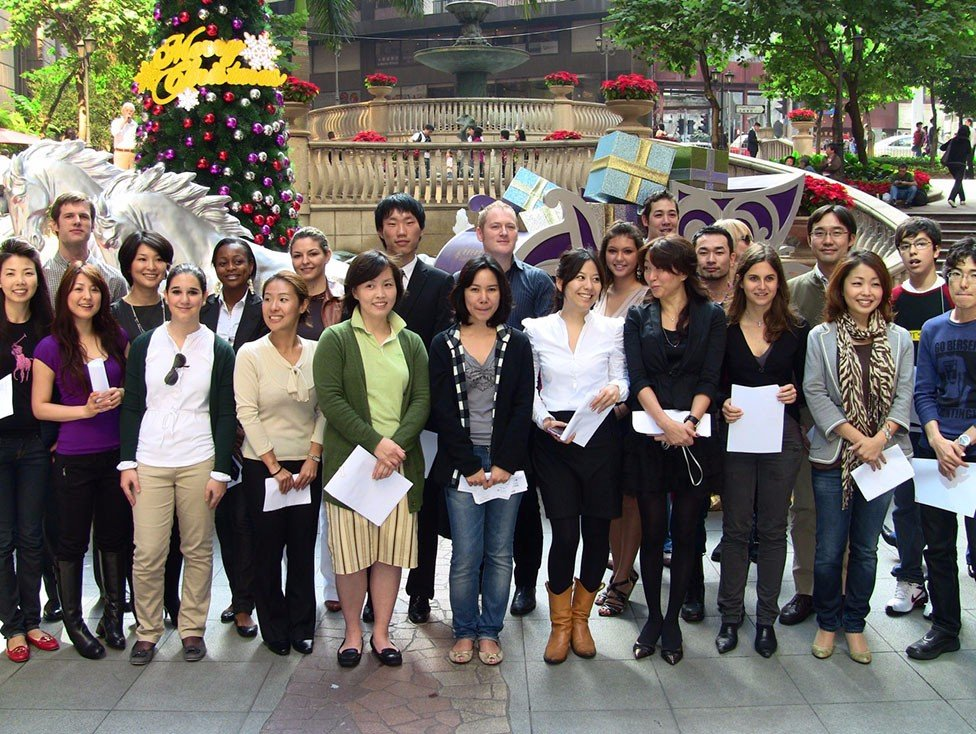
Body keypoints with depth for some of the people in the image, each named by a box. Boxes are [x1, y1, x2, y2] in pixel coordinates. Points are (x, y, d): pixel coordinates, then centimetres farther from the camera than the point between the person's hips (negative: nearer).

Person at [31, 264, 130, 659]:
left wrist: (121, 395, -6)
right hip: (73, 459, -3)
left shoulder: (116, 338, 5)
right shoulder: (51, 347, -6)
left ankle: (113, 615, 27)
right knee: (73, 541, 7)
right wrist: (84, 410, -16)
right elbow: (39, 406, -4)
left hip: (116, 452, 3)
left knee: (116, 536, 11)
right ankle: (73, 621, 22)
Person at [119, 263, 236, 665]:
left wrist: (221, 470, -2)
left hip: (199, 462, 0)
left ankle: (193, 628, 20)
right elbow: (132, 407, 7)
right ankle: (147, 631, 16)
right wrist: (127, 462, 1)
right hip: (149, 463, 1)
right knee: (147, 553, -2)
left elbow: (226, 415, 3)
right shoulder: (144, 345, 6)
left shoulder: (218, 350, 4)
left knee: (198, 550, 5)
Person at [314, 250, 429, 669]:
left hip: (400, 462, 3)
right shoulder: (335, 339, 0)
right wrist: (375, 444, -17)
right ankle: (353, 632, 20)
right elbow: (330, 400, -9)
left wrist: (397, 444, -13)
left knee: (391, 552, 7)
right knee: (351, 551, 3)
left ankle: (381, 632, 20)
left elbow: (422, 401, 4)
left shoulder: (410, 343, 12)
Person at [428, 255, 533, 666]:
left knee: (500, 553, 6)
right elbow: (443, 411, -1)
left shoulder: (517, 344, 6)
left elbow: (522, 407, 1)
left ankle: (490, 632, 19)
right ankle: (464, 631, 16)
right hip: (461, 464, -1)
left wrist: (505, 463, -8)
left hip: (506, 463, 1)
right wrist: (469, 465, -7)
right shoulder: (444, 345, 4)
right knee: (465, 555, 0)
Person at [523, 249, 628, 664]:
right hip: (552, 439, -1)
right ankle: (560, 625, 16)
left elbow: (621, 381, 7)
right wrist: (544, 420, -10)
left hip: (599, 437, 2)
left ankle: (580, 619, 26)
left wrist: (615, 389, -16)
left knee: (597, 533, 5)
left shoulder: (612, 329, 6)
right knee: (565, 534, -5)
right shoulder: (536, 329, 5)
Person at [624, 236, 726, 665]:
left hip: (695, 437, -1)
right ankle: (653, 617, 19)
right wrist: (666, 422, -17)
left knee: (686, 533, 5)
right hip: (648, 438, 1)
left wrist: (689, 422, -18)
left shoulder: (711, 316, 6)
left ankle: (672, 620, 18)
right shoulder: (638, 318, 9)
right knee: (652, 531, 5)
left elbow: (710, 380, -2)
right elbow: (637, 378, -3)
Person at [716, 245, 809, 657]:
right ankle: (730, 615, 19)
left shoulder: (796, 330, 3)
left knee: (772, 529, 9)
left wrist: (795, 392, -12)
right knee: (736, 529, 6)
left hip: (782, 438, 1)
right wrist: (722, 406, -14)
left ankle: (766, 618, 21)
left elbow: (806, 384, 8)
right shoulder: (724, 328, 0)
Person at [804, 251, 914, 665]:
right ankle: (827, 623, 23)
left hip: (881, 456, 2)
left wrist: (879, 439, -14)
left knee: (865, 549, 11)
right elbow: (815, 394, -7)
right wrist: (856, 437, -14)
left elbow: (904, 396, 1)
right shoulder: (821, 337, -2)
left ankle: (854, 624, 26)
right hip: (833, 457, -2)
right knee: (829, 549, 4)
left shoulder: (899, 339, 4)